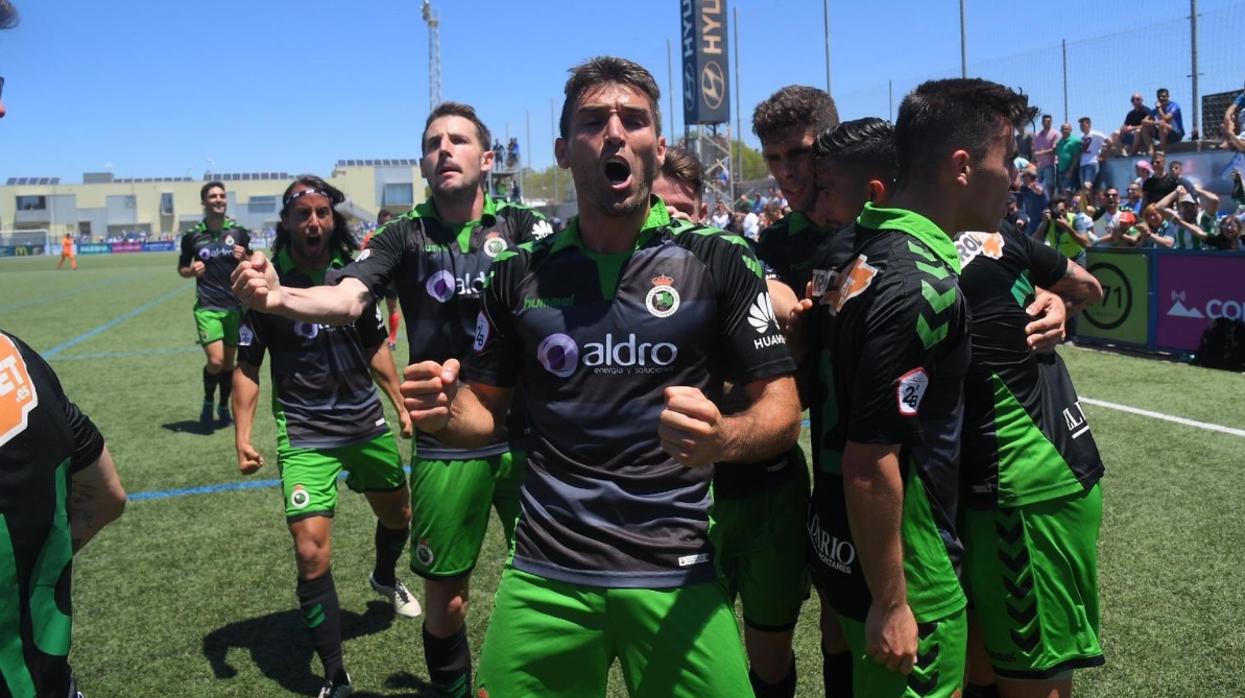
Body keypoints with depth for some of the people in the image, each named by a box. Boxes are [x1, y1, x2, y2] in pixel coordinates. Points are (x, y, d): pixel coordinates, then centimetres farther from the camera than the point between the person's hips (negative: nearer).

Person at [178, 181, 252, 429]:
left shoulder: (239, 233, 2)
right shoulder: (192, 236, -2)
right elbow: (181, 268, 11)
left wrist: (244, 259, -10)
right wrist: (192, 271, -11)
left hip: (235, 306, 2)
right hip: (207, 307, -2)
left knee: (229, 362, 10)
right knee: (215, 361, -13)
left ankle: (224, 406, 30)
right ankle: (207, 403, 13)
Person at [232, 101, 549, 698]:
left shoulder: (520, 225, 1)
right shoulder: (405, 236, 1)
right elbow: (346, 299, -14)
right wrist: (279, 297, -33)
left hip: (528, 436, 0)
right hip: (445, 444, 0)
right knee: (445, 595, 11)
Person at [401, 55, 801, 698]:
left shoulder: (717, 258, -4)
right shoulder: (522, 272, 4)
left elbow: (781, 409, -3)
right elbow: (486, 407, 13)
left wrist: (721, 438, -25)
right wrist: (446, 412, -10)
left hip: (676, 574, -2)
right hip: (543, 575, 2)